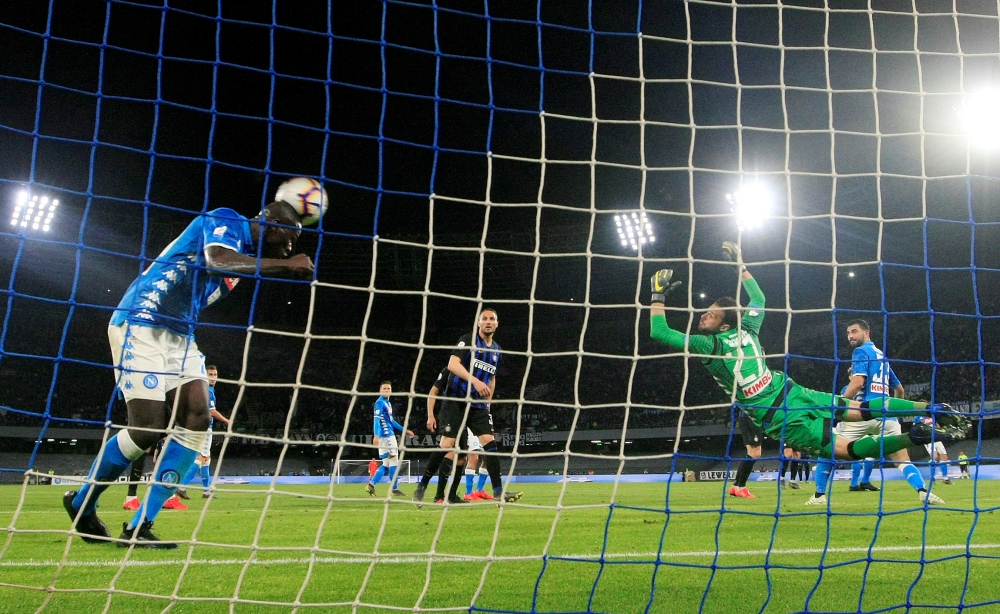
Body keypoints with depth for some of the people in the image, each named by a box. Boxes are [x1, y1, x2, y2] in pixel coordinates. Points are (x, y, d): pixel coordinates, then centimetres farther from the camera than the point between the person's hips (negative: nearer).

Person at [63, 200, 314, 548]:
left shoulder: (246, 251, 15)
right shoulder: (225, 221, -12)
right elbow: (217, 261, -33)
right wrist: (285, 265, -32)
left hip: (179, 336, 9)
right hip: (140, 325, -9)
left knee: (196, 420, -7)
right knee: (149, 428, -13)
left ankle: (139, 527, -3)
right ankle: (81, 505, 13)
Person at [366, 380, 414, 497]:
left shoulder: (388, 403, 20)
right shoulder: (380, 402, -10)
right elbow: (377, 419, -21)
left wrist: (404, 430, 30)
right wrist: (376, 435, -32)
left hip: (389, 436, 10)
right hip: (386, 436, -10)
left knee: (386, 464, 10)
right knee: (393, 462, -4)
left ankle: (371, 484, 5)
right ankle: (394, 489, 3)